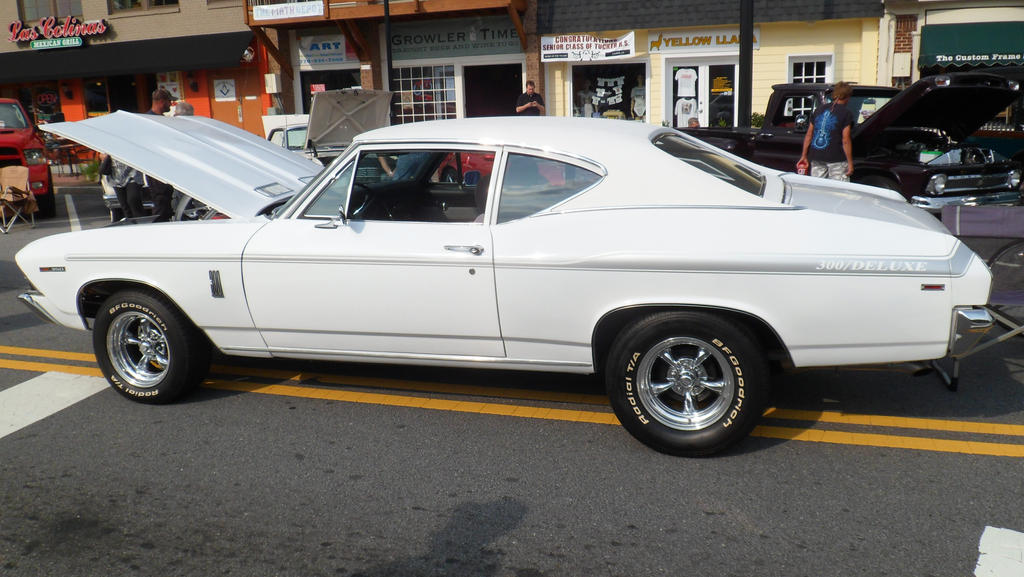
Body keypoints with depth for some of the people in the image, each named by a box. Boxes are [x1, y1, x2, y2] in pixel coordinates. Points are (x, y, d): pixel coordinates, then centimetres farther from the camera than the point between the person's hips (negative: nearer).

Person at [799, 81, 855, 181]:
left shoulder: (819, 110, 12)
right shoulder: (846, 113, -4)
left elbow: (808, 135, 11)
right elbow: (845, 140, -10)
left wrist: (804, 155, 16)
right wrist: (850, 162, -7)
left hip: (816, 157, 5)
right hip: (836, 158, -5)